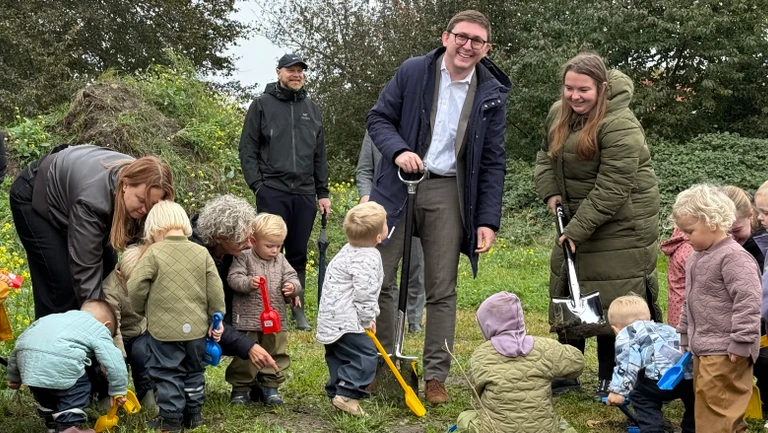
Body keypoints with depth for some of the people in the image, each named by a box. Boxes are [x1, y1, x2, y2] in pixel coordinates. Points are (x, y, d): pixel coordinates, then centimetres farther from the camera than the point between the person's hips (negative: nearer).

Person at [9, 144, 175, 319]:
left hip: (69, 192, 7)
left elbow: (139, 240, -15)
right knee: (62, 282, -14)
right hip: (35, 197, -7)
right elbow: (85, 269, -41)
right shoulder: (93, 199, -43)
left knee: (107, 271, 1)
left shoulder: (141, 178, -23)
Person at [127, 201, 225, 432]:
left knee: (168, 373, 8)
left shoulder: (153, 252, -9)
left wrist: (142, 310, 8)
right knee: (194, 371, 18)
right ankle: (193, 414, 26)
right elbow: (215, 290, 0)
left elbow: (136, 287, -11)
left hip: (164, 328, -4)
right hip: (196, 327, 4)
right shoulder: (202, 252, 1)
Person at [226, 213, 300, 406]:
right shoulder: (244, 258, -5)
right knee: (245, 355, 5)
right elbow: (233, 278, -14)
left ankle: (270, 386, 24)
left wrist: (293, 287, -17)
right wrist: (248, 283, -33)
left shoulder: (281, 261, 9)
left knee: (275, 355, 11)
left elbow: (292, 278, 6)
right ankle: (240, 387, 20)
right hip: (247, 320, -4)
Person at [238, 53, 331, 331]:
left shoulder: (311, 108, 15)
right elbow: (247, 149, 0)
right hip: (272, 191, -3)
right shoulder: (262, 105, 3)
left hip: (304, 193, 4)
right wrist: (257, 184, -8)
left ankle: (298, 309, 17)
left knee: (298, 253, 9)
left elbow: (319, 154, 18)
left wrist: (323, 192, 13)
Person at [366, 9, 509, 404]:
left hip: (447, 194, 1)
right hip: (398, 186, 0)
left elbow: (493, 162, 4)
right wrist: (398, 150, -17)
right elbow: (378, 117, 4)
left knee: (442, 291, 5)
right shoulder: (412, 71, -1)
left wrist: (488, 220, -2)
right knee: (378, 280, 3)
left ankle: (436, 377, 15)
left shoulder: (492, 94, 3)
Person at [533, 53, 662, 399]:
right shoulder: (558, 113, 2)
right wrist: (550, 192, 2)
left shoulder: (619, 127, -23)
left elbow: (611, 191, -25)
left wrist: (578, 229, -23)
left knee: (613, 302, -5)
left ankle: (610, 378, 11)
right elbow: (546, 154, 18)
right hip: (578, 218, 8)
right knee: (567, 293, 11)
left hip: (621, 224, -8)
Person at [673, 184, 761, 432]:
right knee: (707, 407, 17)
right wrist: (686, 337, 23)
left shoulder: (734, 257, -17)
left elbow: (747, 302, -23)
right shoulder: (697, 258, 14)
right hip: (703, 349, 10)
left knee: (717, 413, -9)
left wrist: (740, 343, -23)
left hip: (725, 353, -10)